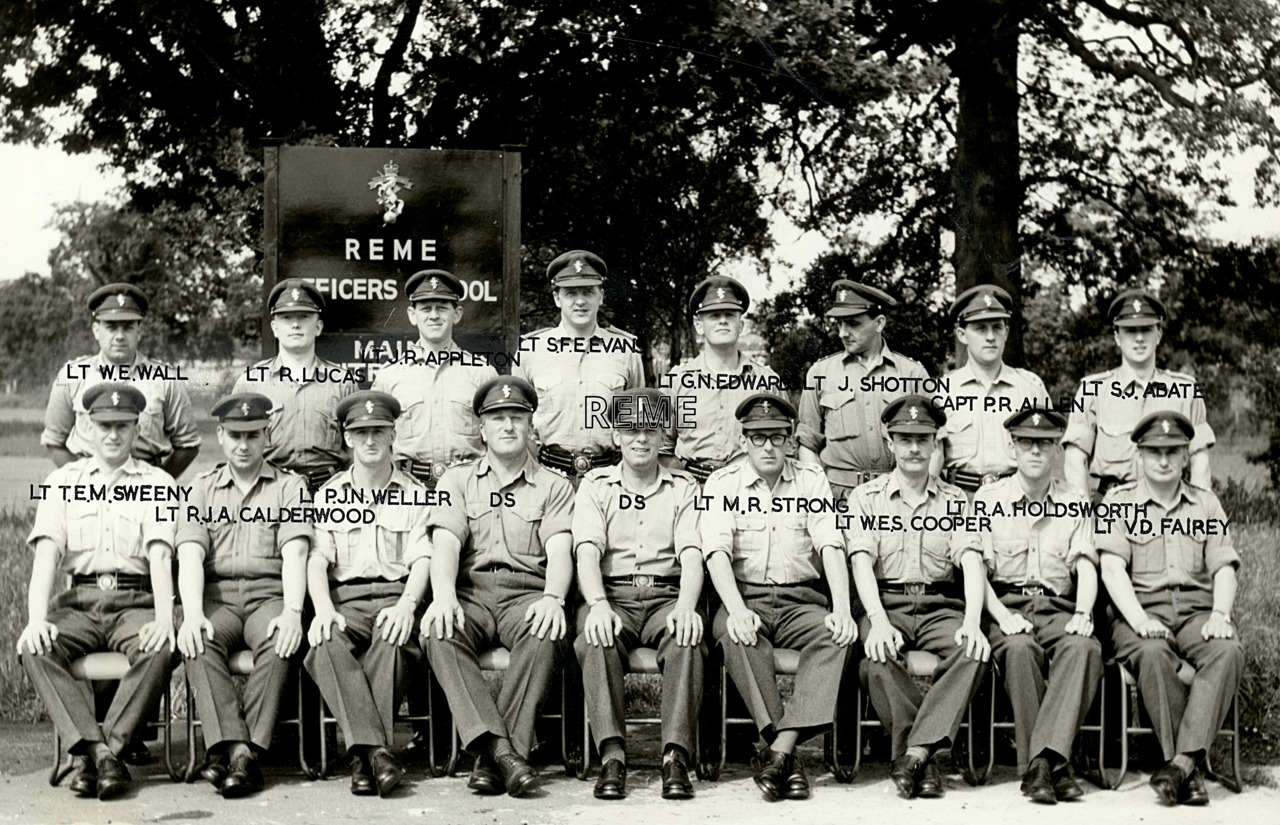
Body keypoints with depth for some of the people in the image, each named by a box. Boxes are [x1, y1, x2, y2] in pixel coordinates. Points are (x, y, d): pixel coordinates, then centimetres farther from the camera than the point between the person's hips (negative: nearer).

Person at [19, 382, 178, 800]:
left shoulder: (159, 484, 11)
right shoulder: (61, 482, 15)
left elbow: (160, 555, -4)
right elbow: (46, 554, 1)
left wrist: (164, 619, -21)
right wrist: (36, 619, -16)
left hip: (136, 602, -1)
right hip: (79, 602, 2)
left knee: (159, 650, -33)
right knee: (35, 648, -29)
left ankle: (107, 748, -28)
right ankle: (97, 750, -33)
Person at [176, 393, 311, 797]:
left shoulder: (289, 486, 12)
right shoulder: (203, 488, 16)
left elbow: (295, 554, -3)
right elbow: (191, 556, 1)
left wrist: (292, 612, -21)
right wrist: (192, 614, -18)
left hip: (269, 596, -1)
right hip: (217, 597, 1)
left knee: (280, 643, -34)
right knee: (198, 643, -32)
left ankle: (238, 751, -33)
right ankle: (236, 747, -39)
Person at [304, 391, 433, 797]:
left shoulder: (415, 494, 16)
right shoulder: (328, 495, 18)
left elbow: (421, 559, 5)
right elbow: (317, 559, 6)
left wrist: (406, 604, -17)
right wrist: (324, 609, -14)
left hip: (395, 595, -1)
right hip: (344, 599, 1)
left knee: (393, 638, -37)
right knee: (326, 643, -34)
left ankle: (365, 754, -38)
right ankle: (377, 751, -42)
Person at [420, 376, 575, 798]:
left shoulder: (554, 485, 17)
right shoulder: (457, 479, 19)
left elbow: (559, 550, 1)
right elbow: (446, 543, 2)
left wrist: (553, 598, -21)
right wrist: (443, 594, -20)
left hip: (526, 594, -1)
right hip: (469, 593, 1)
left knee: (545, 635, -36)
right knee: (441, 634, -33)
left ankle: (493, 758, -35)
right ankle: (501, 750, -41)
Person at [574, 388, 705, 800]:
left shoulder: (684, 487, 14)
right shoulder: (595, 485, 12)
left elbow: (691, 554, 0)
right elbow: (587, 551, -3)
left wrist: (686, 607, -21)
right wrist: (598, 605, -23)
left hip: (666, 596, 0)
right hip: (612, 595, 0)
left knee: (686, 640, -33)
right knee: (596, 640, -34)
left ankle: (675, 756, -34)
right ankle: (612, 755, -33)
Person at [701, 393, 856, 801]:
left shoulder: (812, 481, 11)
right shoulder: (722, 483, 6)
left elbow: (831, 546, 0)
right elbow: (716, 551, -7)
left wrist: (842, 610, -16)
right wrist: (736, 610, -24)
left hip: (800, 599, 2)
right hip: (745, 596, -1)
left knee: (836, 635, -30)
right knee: (736, 636, -35)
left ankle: (778, 751, -36)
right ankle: (787, 758, -34)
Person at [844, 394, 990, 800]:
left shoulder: (955, 500, 14)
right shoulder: (866, 497, 10)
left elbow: (972, 564, 0)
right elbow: (862, 563, -5)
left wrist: (972, 622, -20)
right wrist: (879, 621, -23)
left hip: (939, 606, 1)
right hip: (886, 604, -1)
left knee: (975, 653, -30)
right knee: (876, 658, -34)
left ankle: (914, 752, -33)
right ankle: (922, 761, -24)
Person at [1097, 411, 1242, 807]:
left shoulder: (1206, 504, 19)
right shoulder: (1119, 501, 10)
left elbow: (1224, 567, 10)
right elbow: (1113, 569, -3)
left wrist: (1220, 615, -11)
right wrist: (1140, 622, -19)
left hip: (1196, 610, 2)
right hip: (1141, 609, -2)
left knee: (1229, 651, -31)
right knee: (1153, 653, -36)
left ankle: (1183, 760, -37)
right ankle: (1189, 772, -30)